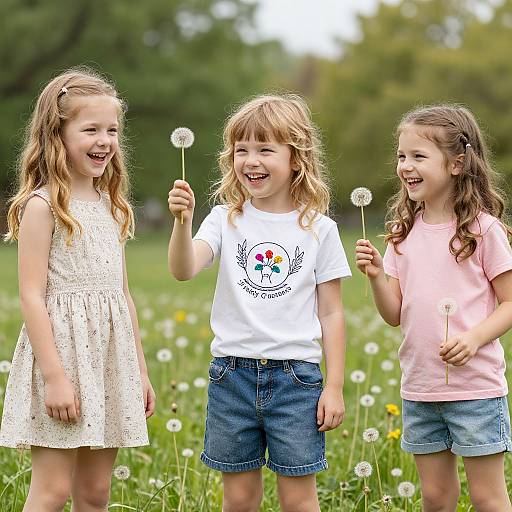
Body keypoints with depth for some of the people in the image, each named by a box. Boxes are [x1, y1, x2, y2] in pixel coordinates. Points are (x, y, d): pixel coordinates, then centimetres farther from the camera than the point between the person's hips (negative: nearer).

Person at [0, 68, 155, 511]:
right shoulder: (42, 205, -8)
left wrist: (140, 369, 17)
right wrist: (54, 374, -19)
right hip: (61, 347, -7)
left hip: (110, 356, 7)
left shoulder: (112, 206, 13)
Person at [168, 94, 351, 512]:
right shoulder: (226, 221, 2)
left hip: (296, 374, -1)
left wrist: (335, 387, 0)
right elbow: (184, 270, -16)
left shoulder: (319, 229, 1)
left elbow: (331, 314, 3)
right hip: (233, 372, 1)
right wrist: (182, 221, -33)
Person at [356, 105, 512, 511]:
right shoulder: (404, 232, 7)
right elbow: (395, 315, 7)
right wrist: (376, 275, -10)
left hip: (476, 386, -5)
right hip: (420, 387, 5)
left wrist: (474, 338, -22)